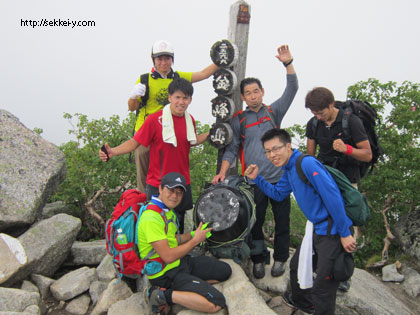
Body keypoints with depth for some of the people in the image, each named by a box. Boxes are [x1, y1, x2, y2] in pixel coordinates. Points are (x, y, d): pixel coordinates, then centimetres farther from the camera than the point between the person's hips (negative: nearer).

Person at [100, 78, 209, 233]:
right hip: (158, 185, -5)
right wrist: (112, 151, -27)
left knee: (178, 226, 18)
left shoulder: (190, 120, 5)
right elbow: (135, 142, -14)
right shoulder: (155, 120, -15)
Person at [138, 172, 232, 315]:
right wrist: (195, 240, -13)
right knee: (216, 303, -18)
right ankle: (164, 296, -10)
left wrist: (193, 234, 0)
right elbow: (168, 257, -25)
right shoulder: (151, 218, -24)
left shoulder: (168, 210, 8)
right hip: (165, 274, -10)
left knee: (225, 271, 15)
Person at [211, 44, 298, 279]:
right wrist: (223, 171, -7)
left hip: (280, 177, 0)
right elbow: (232, 148, 6)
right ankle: (259, 259, 23)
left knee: (282, 220, 8)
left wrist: (288, 63, -12)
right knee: (255, 221, 5)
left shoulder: (274, 111, 9)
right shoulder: (239, 120, 8)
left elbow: (292, 89, 0)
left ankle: (280, 258, 25)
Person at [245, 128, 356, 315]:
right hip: (317, 228, 10)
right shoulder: (288, 169, 9)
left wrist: (345, 233, -22)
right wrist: (257, 179, 10)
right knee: (297, 265, 26)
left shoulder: (307, 163, -21)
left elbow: (333, 197, -24)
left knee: (322, 288, -4)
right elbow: (278, 194, 23)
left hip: (333, 230, -10)